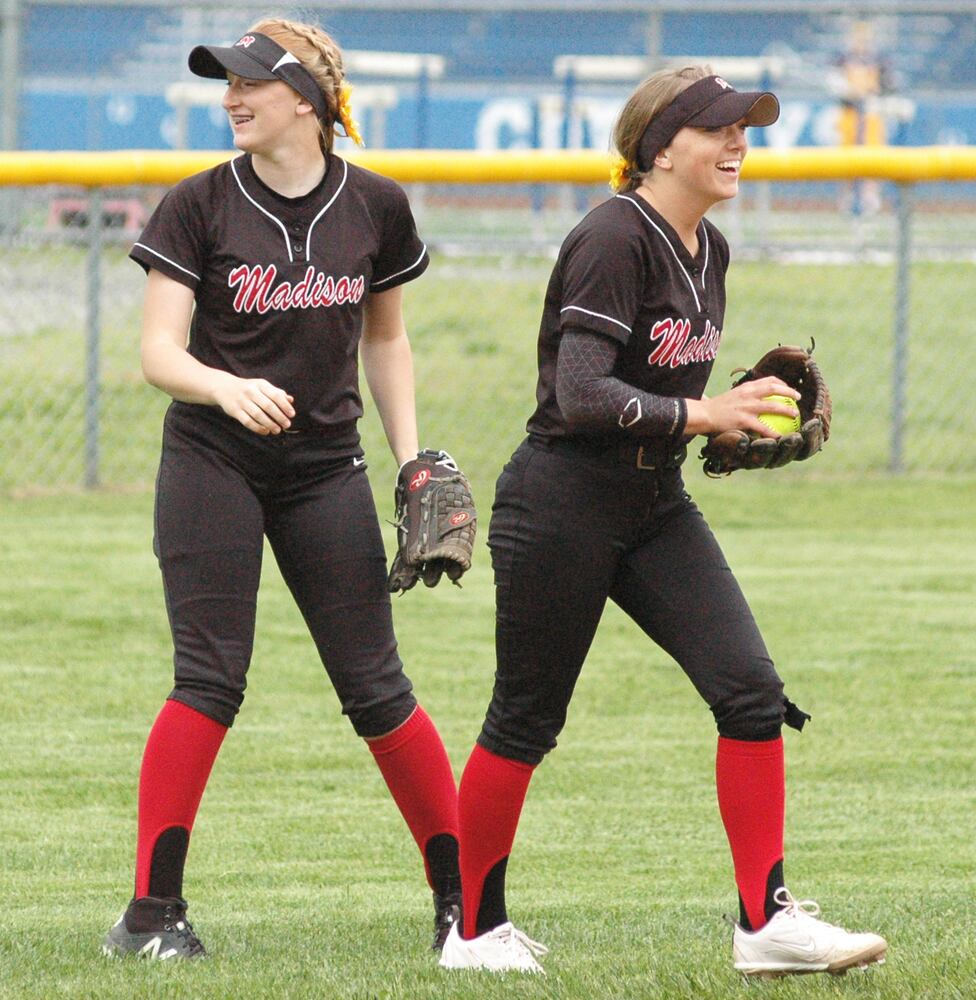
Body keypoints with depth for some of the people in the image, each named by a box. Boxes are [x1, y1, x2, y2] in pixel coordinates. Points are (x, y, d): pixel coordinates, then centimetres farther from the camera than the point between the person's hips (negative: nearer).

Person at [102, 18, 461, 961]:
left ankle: (461, 894, 11)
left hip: (326, 469, 2)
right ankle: (152, 910, -6)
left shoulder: (375, 207, 2)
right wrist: (228, 388, -30)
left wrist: (412, 457, 7)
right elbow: (159, 351, -10)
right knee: (210, 680, -10)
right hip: (213, 465, -2)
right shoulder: (199, 205, -5)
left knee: (375, 687, 0)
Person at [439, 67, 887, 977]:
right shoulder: (614, 240, -17)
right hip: (563, 502, -8)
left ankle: (766, 924, -6)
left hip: (656, 507, 8)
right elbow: (582, 395, -25)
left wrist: (733, 421, 3)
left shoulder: (707, 250, 10)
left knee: (751, 689, -6)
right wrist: (701, 414, -28)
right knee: (526, 720, 3)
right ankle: (474, 930, 18)